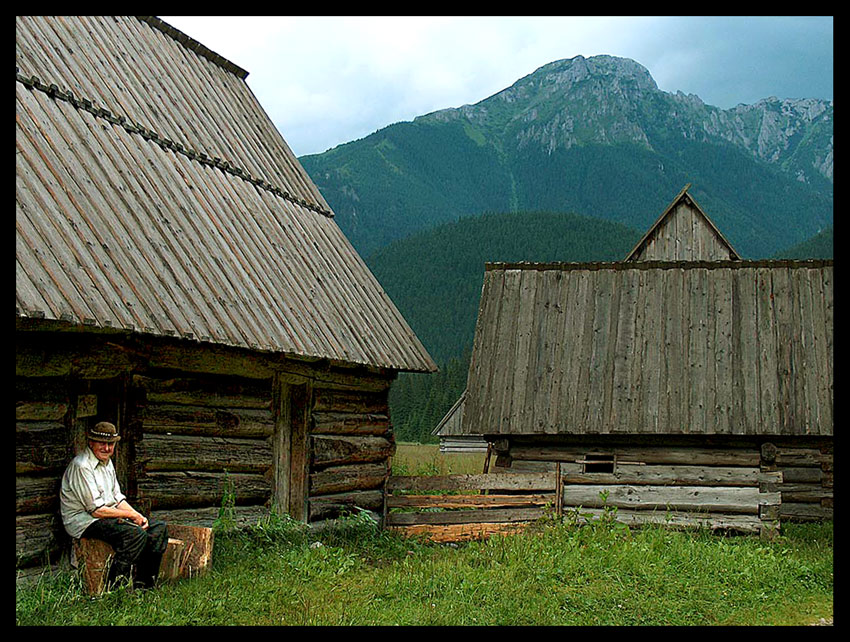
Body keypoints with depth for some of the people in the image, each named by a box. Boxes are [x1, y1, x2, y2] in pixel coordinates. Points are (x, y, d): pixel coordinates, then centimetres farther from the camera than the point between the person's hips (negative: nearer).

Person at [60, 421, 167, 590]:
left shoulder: (107, 462, 13)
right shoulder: (81, 466, -18)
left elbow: (117, 498, 17)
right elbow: (97, 510, -21)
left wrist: (138, 516, -1)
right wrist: (131, 515, -13)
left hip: (110, 515, 10)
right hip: (84, 521, -10)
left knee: (159, 528, -1)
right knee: (136, 533, -30)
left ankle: (143, 584, 1)